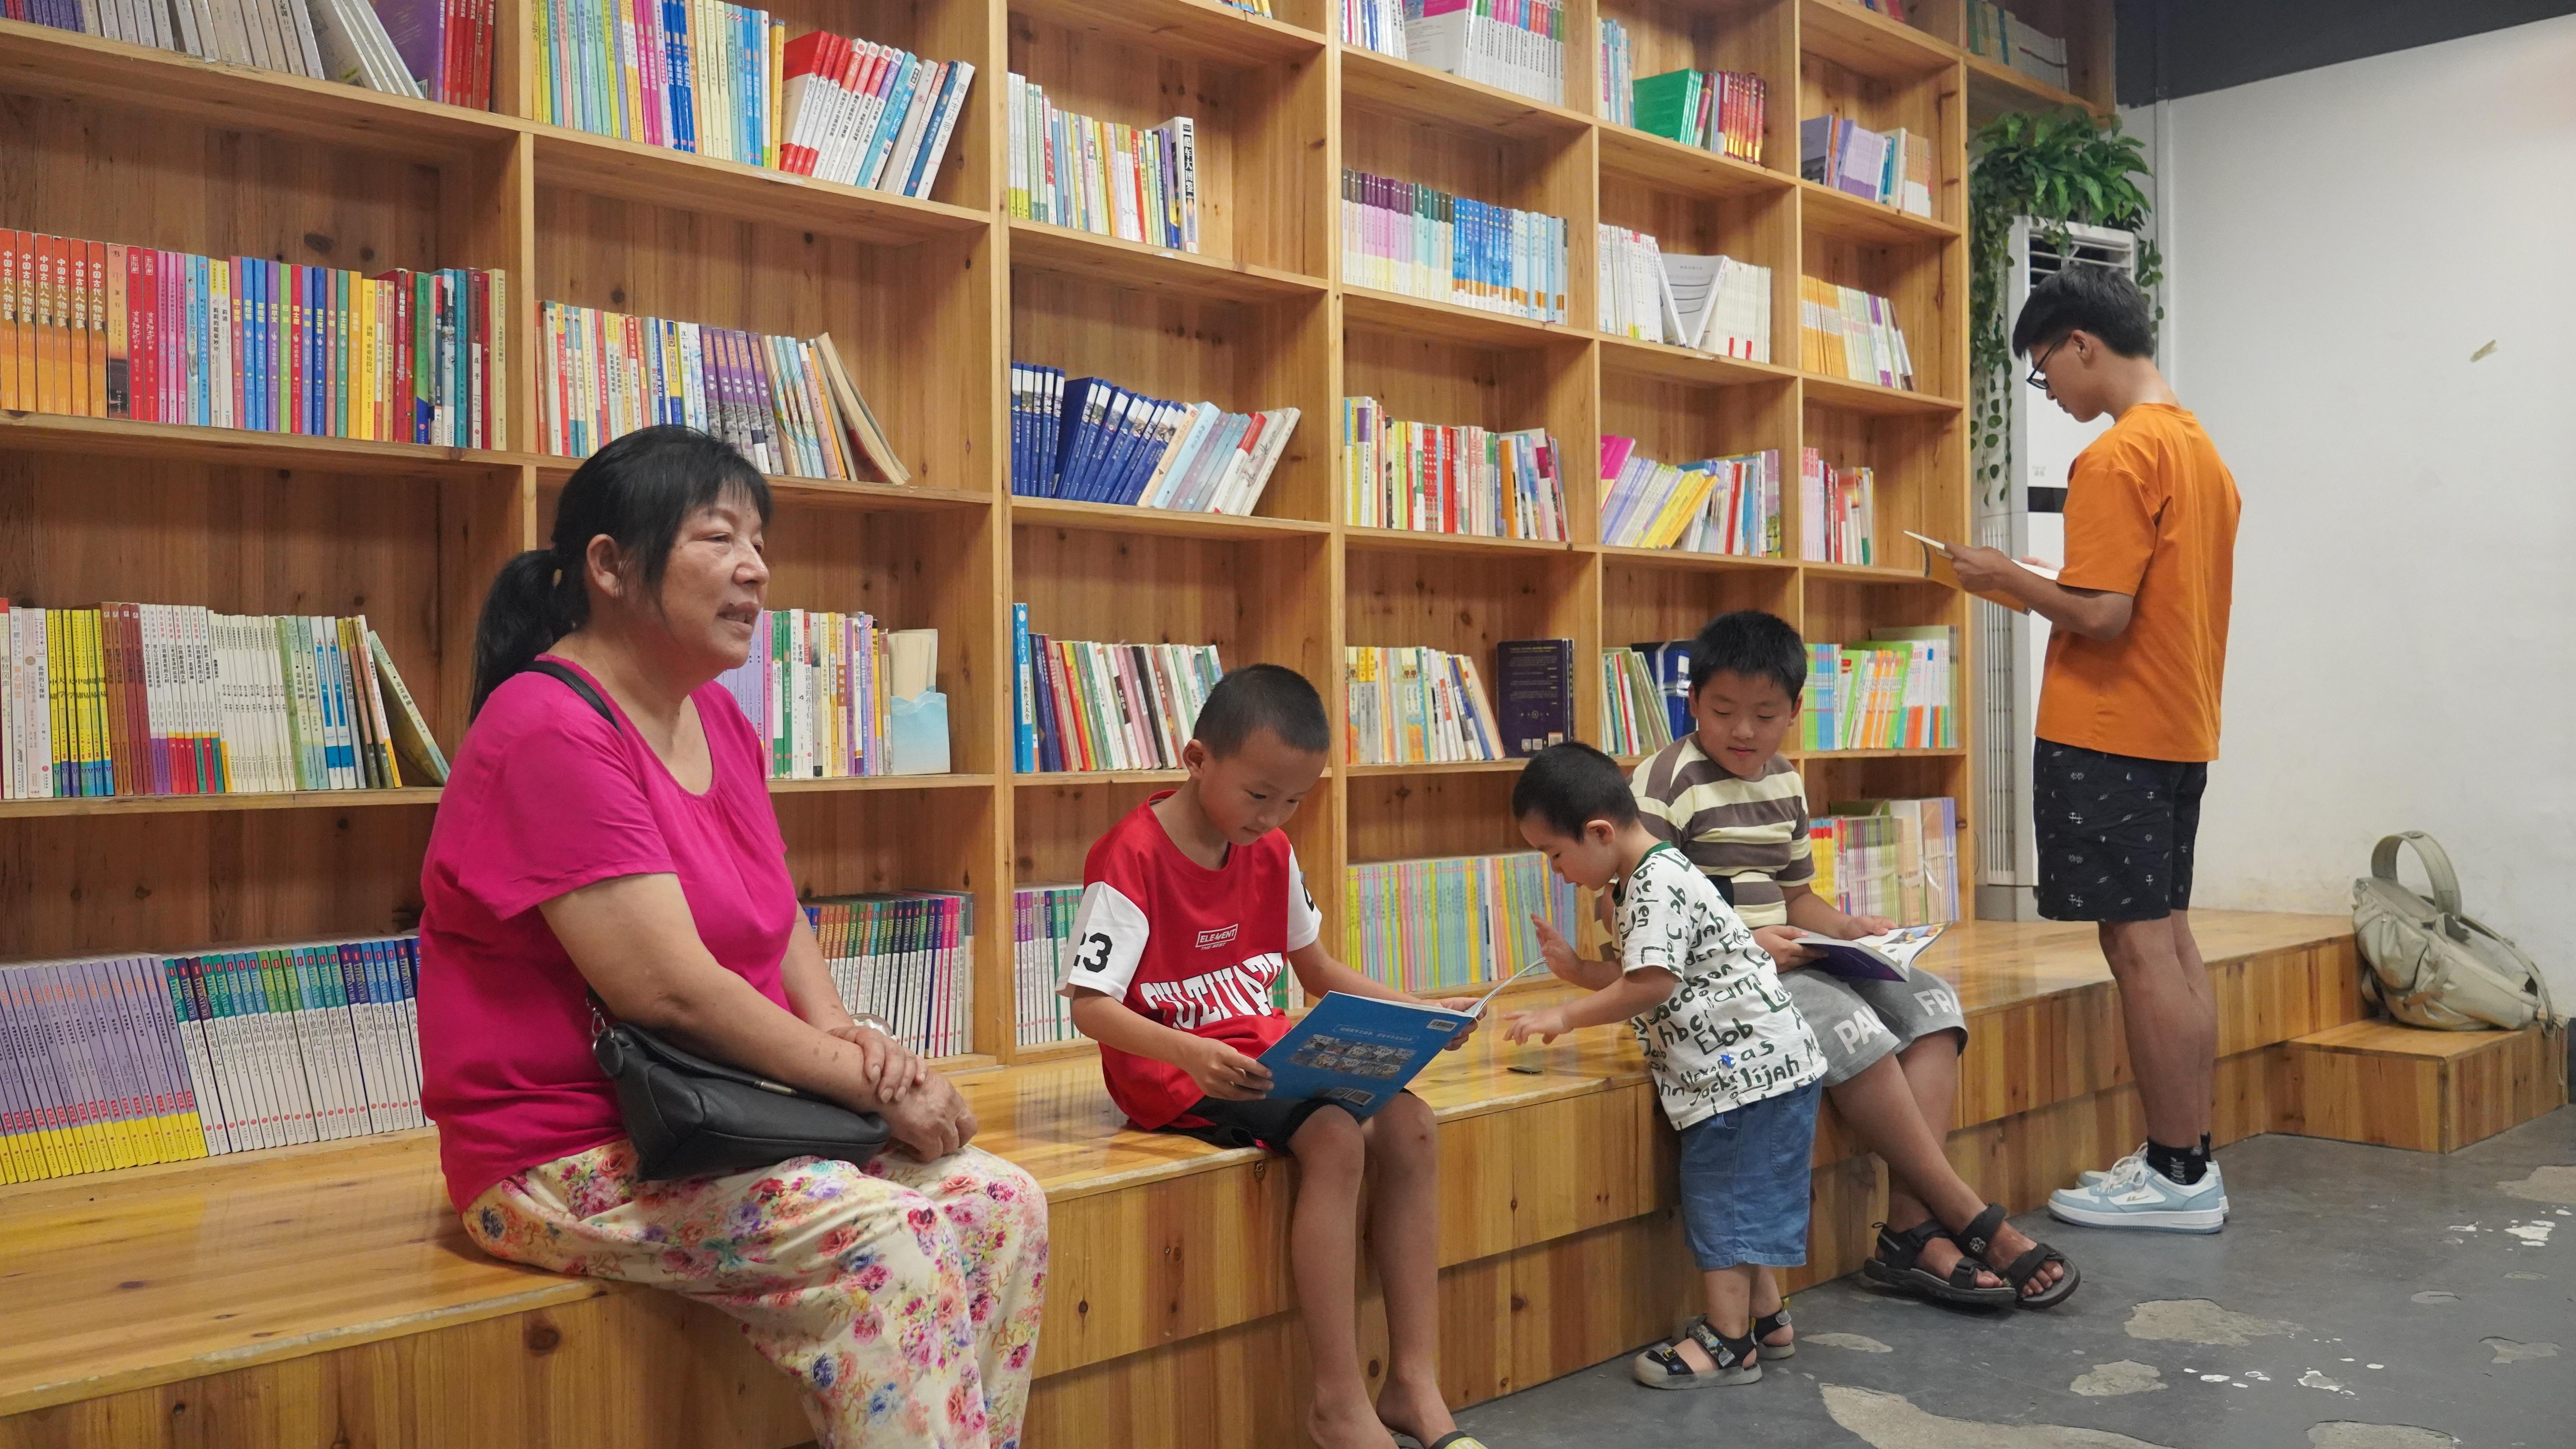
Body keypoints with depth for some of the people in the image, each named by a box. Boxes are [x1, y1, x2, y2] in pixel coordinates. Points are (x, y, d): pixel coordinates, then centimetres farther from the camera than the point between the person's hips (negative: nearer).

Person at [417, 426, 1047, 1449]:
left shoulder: (719, 720, 10)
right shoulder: (549, 733, -18)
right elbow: (672, 989, -24)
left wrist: (835, 1030, -4)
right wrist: (873, 1082, -17)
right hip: (573, 1158, -8)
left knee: (1001, 1207, -9)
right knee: (880, 1246, -28)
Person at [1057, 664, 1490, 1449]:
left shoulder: (1271, 852, 5)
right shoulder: (1131, 857, -17)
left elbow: (1320, 973, 16)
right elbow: (1089, 1006, -21)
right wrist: (1190, 1053, -37)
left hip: (1267, 1053, 7)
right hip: (1173, 1071, -7)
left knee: (1408, 1124, -13)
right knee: (1336, 1137, -28)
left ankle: (1415, 1382, -8)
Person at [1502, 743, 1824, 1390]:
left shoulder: (1658, 883, -19)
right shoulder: (1641, 882, 13)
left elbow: (1651, 985, -24)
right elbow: (1645, 980, 16)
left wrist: (1567, 1016, -15)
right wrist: (1576, 969, 5)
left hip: (1745, 1064, -10)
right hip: (1742, 1066, 10)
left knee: (1721, 1196, -3)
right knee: (1742, 1193, 18)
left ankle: (1729, 1342, 6)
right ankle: (1764, 1315, 30)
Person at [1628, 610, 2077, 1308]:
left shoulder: (1783, 781, 15)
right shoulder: (1666, 784, -11)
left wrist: (1846, 927, 2)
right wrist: (1743, 944, -24)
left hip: (1780, 961, 9)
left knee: (1929, 1001, -6)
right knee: (1849, 1026, -29)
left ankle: (1911, 1226, -16)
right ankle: (1968, 1217, -15)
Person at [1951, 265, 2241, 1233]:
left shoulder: (2117, 458, -16)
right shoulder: (2201, 448, 15)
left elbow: (2100, 615, -21)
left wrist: (2008, 578, -7)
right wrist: (2041, 590, 17)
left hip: (2108, 736, -10)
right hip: (2181, 729, 10)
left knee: (2138, 946, -4)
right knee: (2170, 939, 13)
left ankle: (2177, 1176, 2)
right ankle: (2188, 1159, 19)